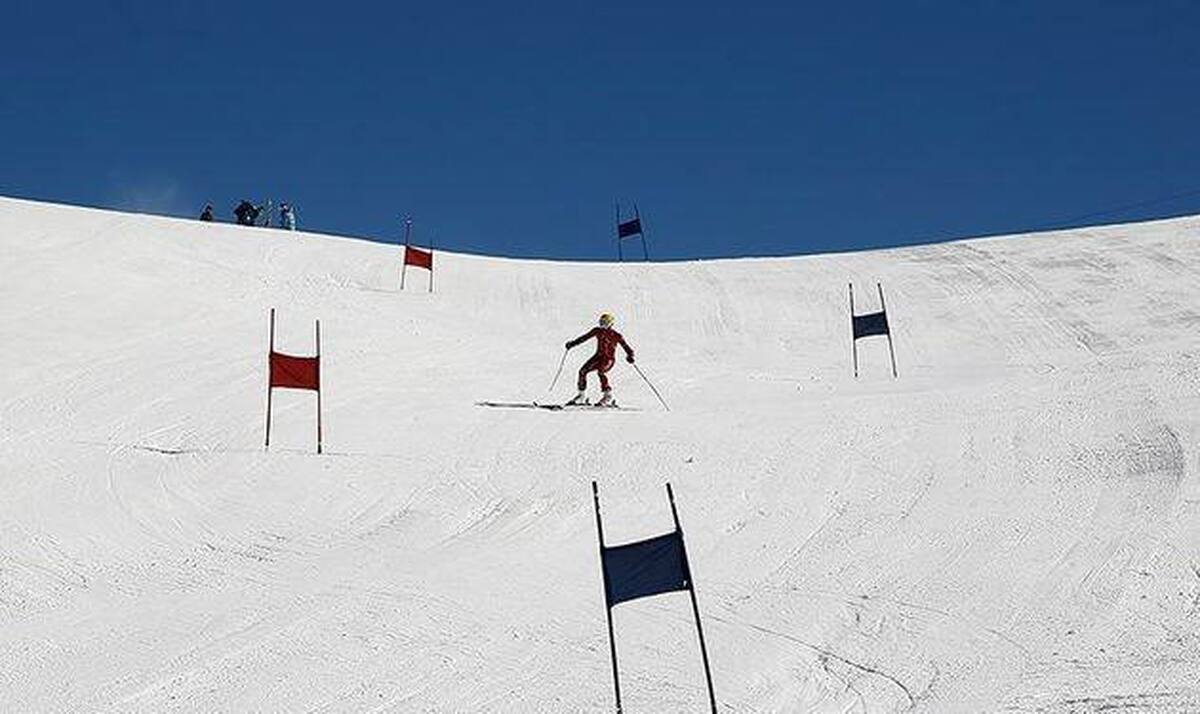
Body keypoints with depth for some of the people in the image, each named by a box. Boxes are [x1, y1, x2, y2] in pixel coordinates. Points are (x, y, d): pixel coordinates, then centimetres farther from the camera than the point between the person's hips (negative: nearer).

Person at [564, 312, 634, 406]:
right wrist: (573, 343, 0)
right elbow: (585, 337, 8)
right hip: (598, 356, 6)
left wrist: (630, 356, -29)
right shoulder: (597, 331, 2)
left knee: (600, 372, -32)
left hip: (609, 359, -6)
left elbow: (626, 347, -11)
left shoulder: (616, 336, -10)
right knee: (582, 371, -4)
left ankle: (608, 396, -22)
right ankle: (582, 396, 11)